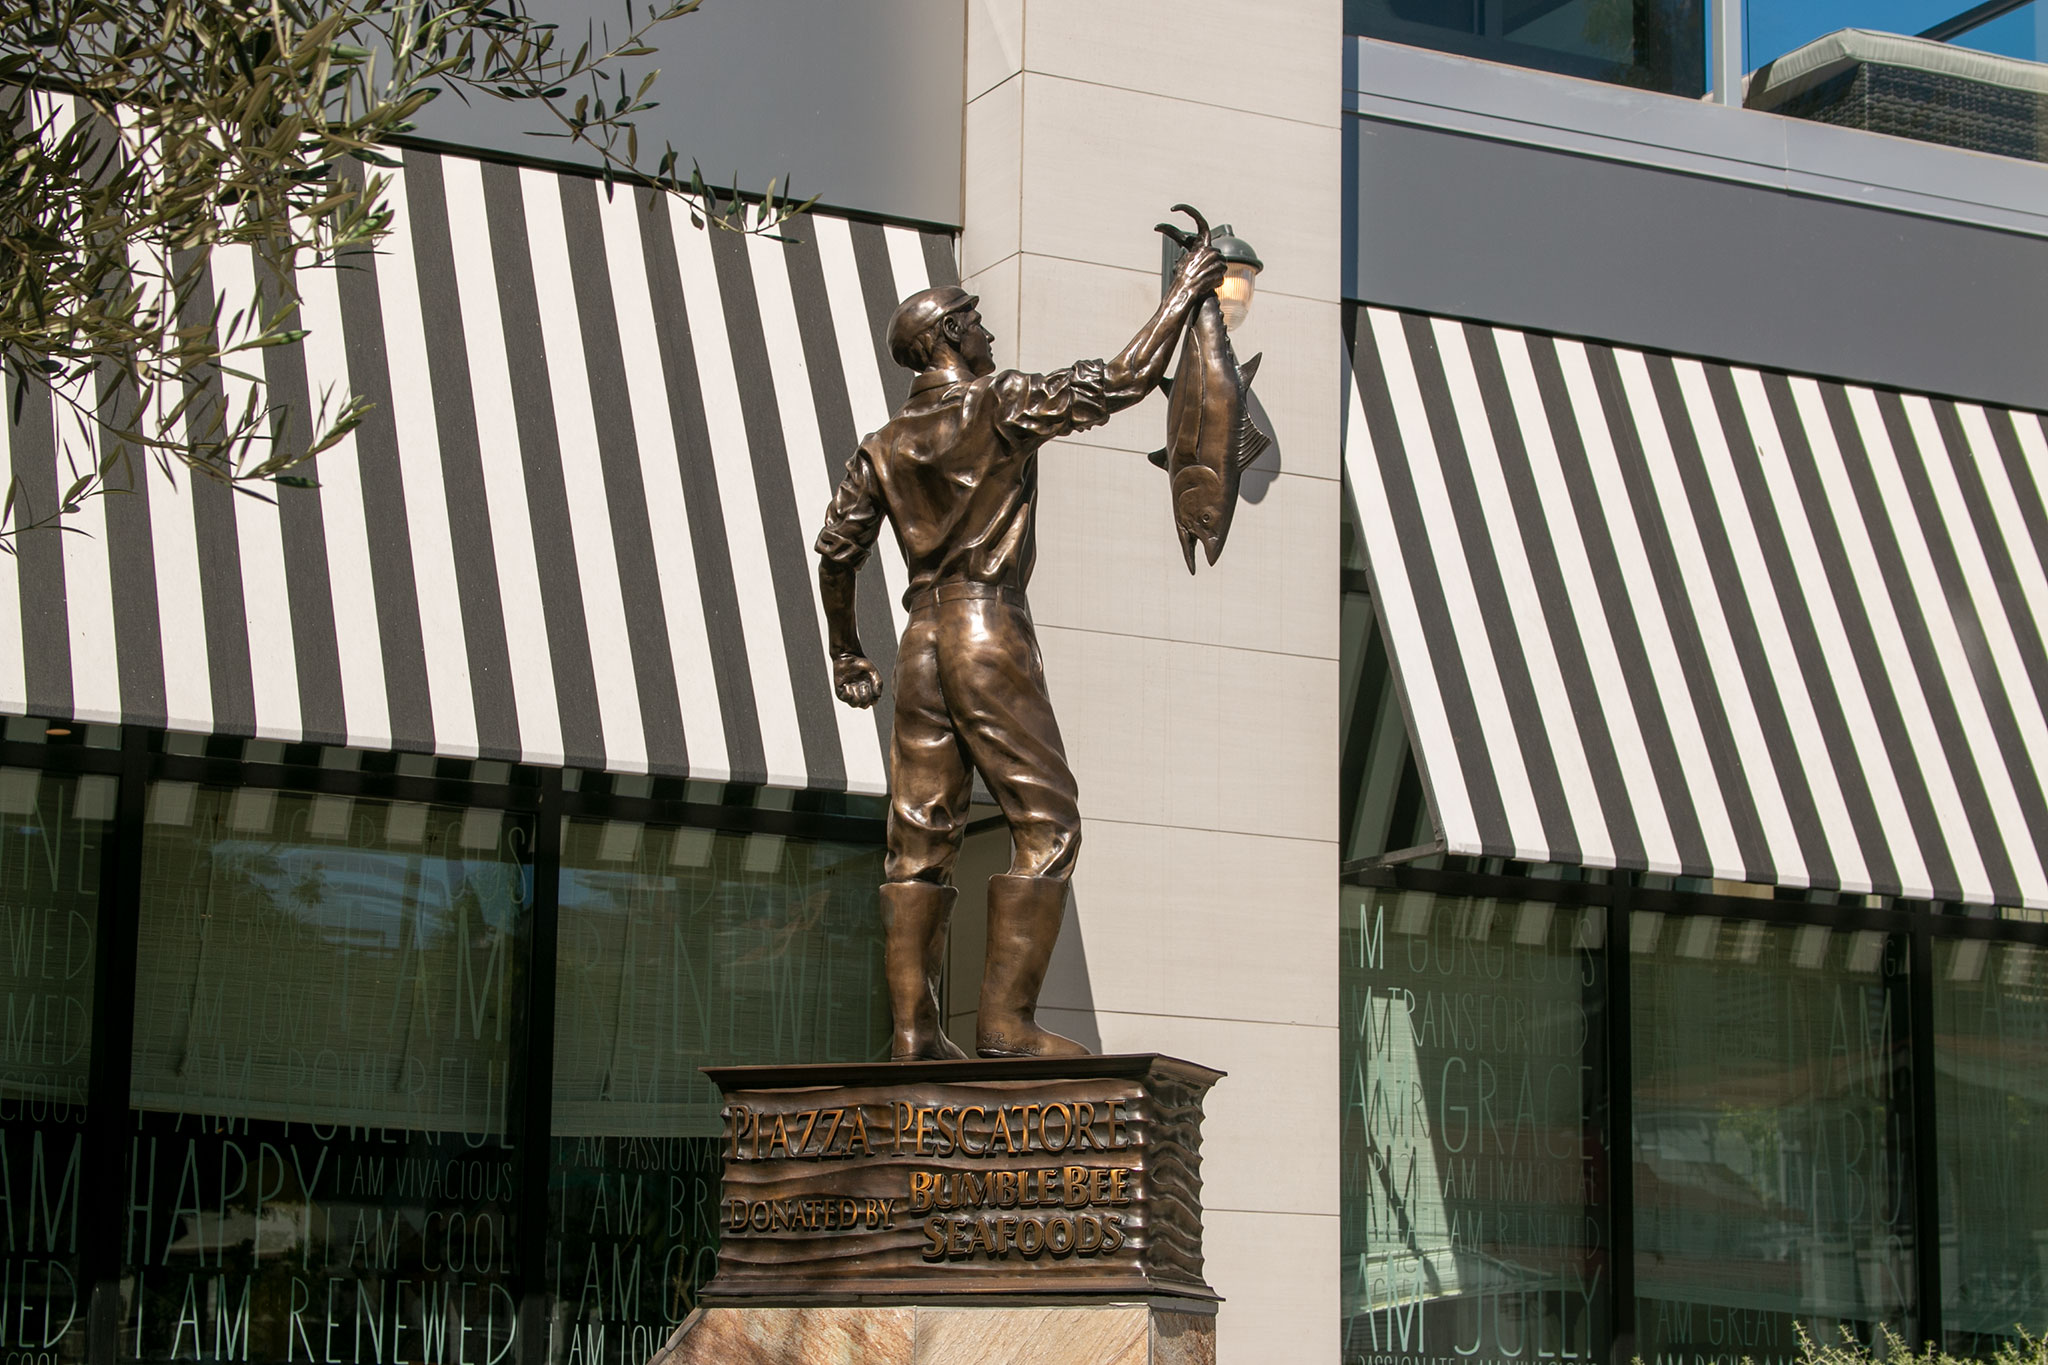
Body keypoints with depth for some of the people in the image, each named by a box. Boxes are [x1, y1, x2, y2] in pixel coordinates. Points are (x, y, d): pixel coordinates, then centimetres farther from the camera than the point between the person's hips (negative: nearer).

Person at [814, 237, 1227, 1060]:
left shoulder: (884, 448, 13)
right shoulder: (999, 405, -4)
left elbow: (836, 551, 14)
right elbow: (1122, 381, -6)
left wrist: (846, 654, 25)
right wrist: (1182, 295, 5)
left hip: (922, 640, 7)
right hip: (991, 630, -6)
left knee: (920, 836, 6)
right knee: (1045, 821, -4)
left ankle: (912, 1030, 3)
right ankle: (1006, 1022, -12)